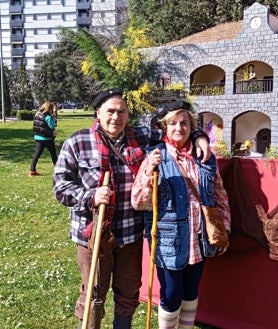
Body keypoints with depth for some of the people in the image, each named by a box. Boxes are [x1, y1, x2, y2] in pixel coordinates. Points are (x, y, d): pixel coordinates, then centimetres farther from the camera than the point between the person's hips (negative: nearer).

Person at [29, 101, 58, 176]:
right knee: (53, 153, 9)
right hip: (47, 138, -7)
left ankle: (32, 170, 2)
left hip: (38, 137, 7)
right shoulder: (48, 116, -17)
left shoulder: (38, 114, 7)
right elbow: (52, 126, -13)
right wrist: (54, 119, -2)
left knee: (37, 153, 7)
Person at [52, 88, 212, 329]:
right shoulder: (77, 143, -7)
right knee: (93, 295, 12)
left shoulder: (142, 137, 1)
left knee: (129, 292, 19)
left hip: (132, 233, 3)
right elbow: (60, 185, -7)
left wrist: (199, 138, -4)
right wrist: (91, 196, -22)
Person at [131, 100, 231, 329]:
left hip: (199, 240, 4)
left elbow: (220, 196, 11)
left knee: (191, 292, 20)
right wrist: (150, 172, -28)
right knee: (172, 295, 6)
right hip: (170, 241, -4)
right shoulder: (155, 157, -9)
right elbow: (138, 203, -15)